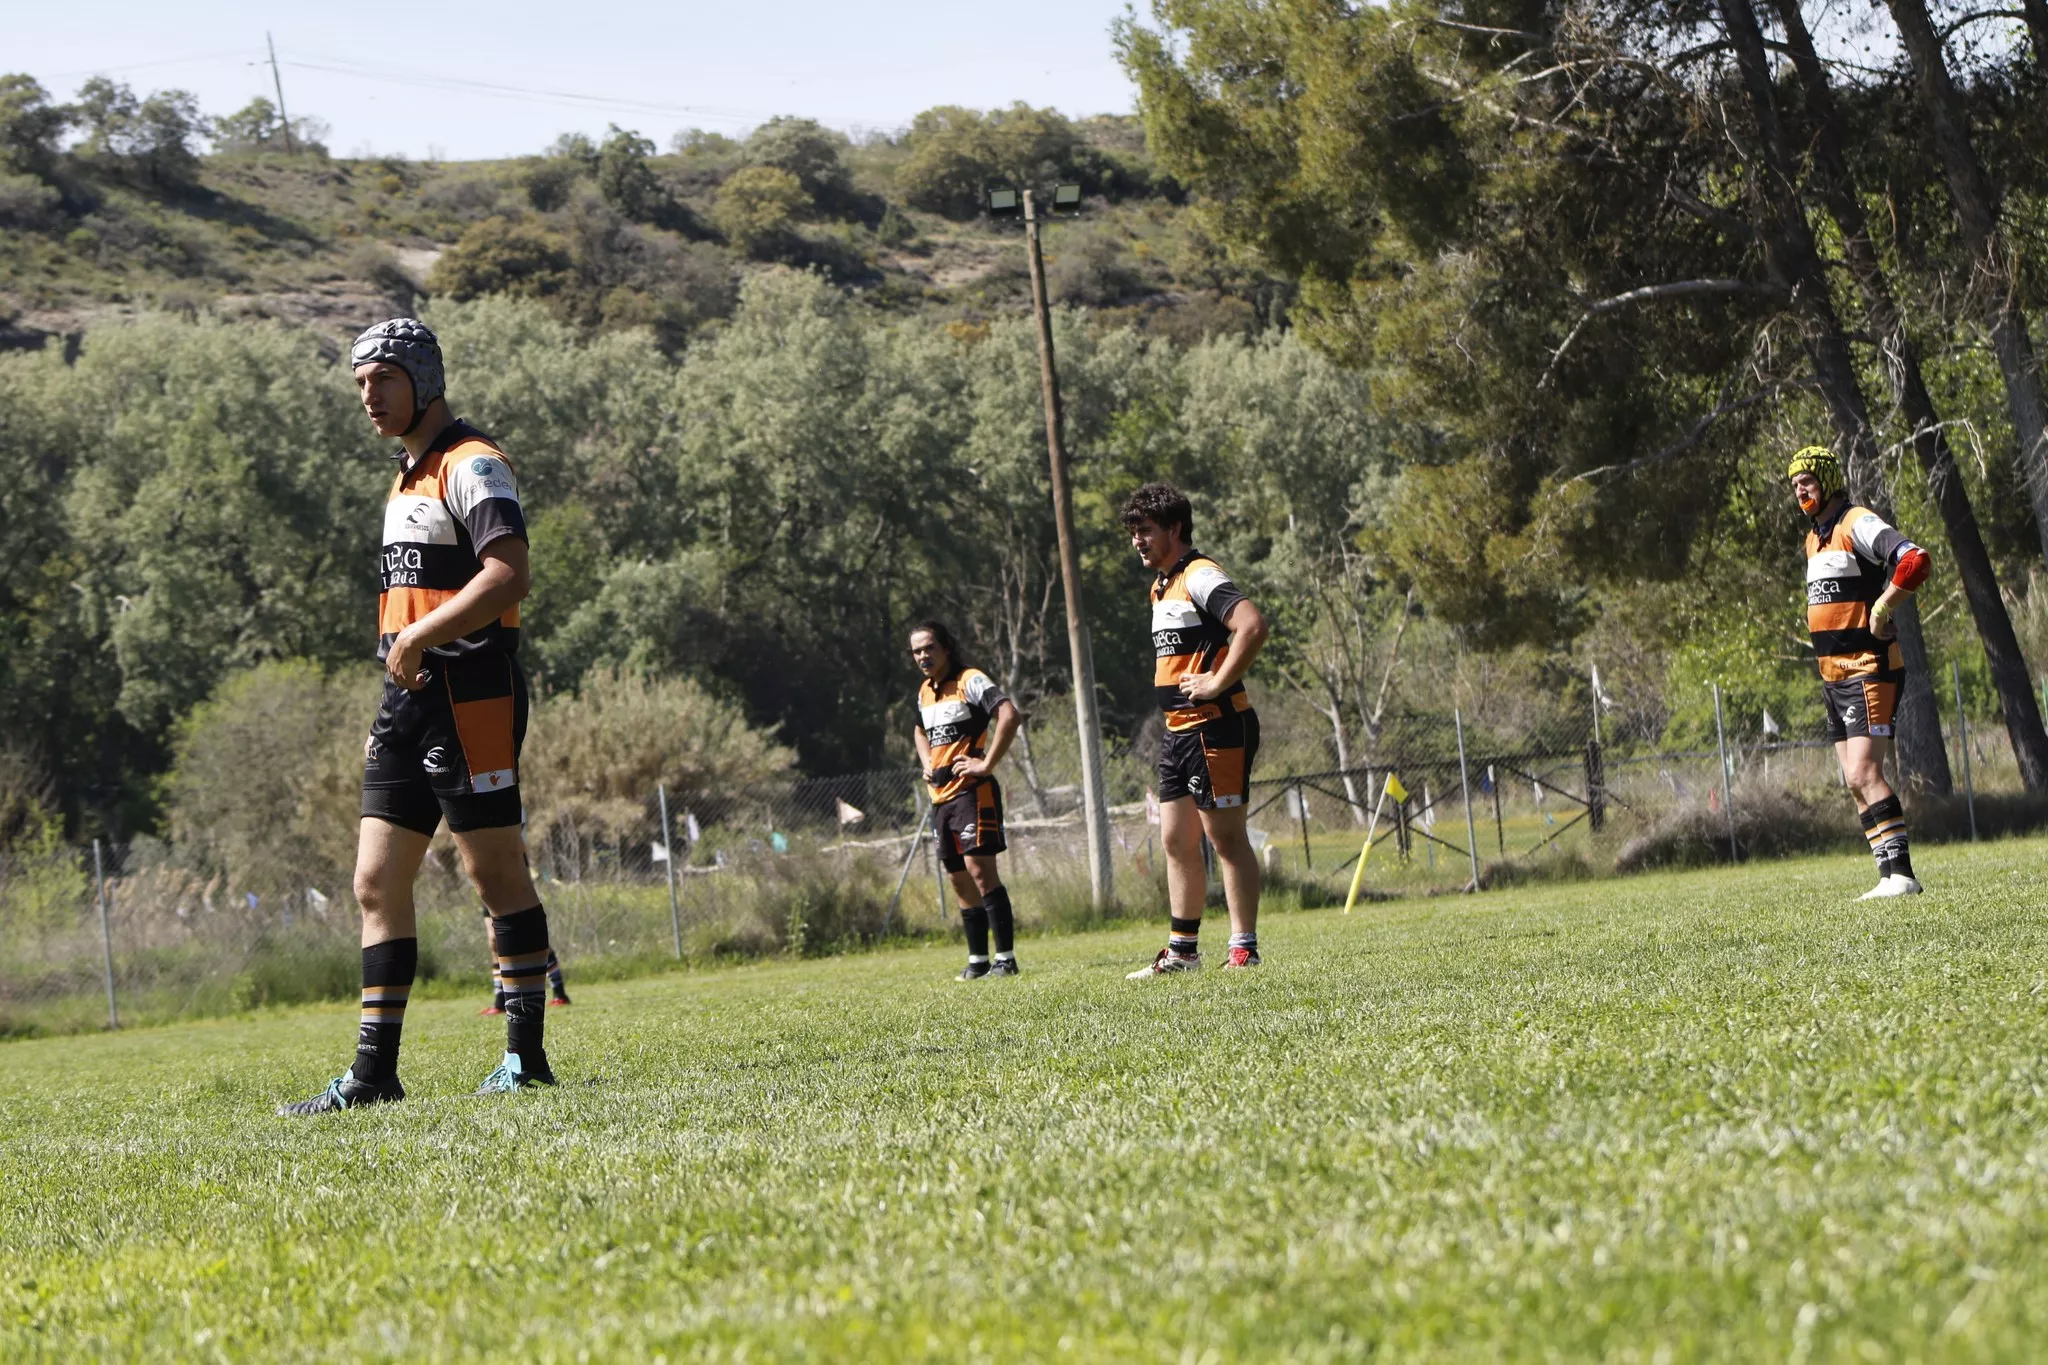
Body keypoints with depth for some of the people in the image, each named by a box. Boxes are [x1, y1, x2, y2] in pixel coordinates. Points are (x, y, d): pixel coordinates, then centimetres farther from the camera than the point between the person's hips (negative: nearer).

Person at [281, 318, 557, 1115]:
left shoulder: (471, 465, -9)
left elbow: (507, 575, -22)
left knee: (496, 871, -4)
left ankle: (527, 1057, 2)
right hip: (409, 698, 10)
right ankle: (374, 1074, 6)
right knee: (378, 883, 5)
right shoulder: (408, 477, 21)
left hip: (469, 695, -10)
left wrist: (415, 641, -20)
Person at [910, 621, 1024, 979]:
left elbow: (1009, 715, -23)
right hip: (941, 797, 9)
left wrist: (986, 764, -22)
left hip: (972, 790, -9)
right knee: (959, 879, 10)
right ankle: (978, 959, 16)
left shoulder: (970, 681, -9)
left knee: (979, 868, -16)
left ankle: (1006, 958, -16)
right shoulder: (925, 691, 16)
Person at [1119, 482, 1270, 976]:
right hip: (1178, 731, 10)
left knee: (1225, 839, -6)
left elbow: (1252, 625, -29)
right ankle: (1182, 950, 17)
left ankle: (1244, 949, -2)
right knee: (1177, 842, 11)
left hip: (1215, 727, -10)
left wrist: (1219, 682, -23)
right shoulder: (1162, 586, 17)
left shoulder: (1201, 577, -14)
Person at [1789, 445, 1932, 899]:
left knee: (1863, 774, -16)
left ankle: (1901, 873, -15)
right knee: (1857, 781, 6)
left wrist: (1882, 609, -19)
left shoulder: (1858, 525, -11)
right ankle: (1890, 876, 8)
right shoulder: (1814, 537, 18)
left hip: (1869, 670, -10)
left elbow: (1915, 560, -26)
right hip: (1834, 677, 10)